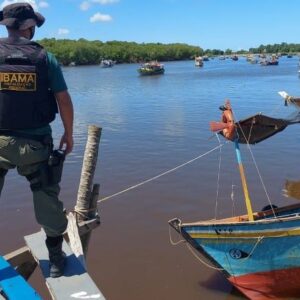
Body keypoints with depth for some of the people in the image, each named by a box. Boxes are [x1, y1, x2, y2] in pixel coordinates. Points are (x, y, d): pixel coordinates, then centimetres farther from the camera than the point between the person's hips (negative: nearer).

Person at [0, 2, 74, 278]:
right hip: (36, 141, 0)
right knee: (47, 201, 12)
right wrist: (68, 134, 9)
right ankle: (56, 258, 24)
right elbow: (64, 100, -2)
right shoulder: (45, 57, -2)